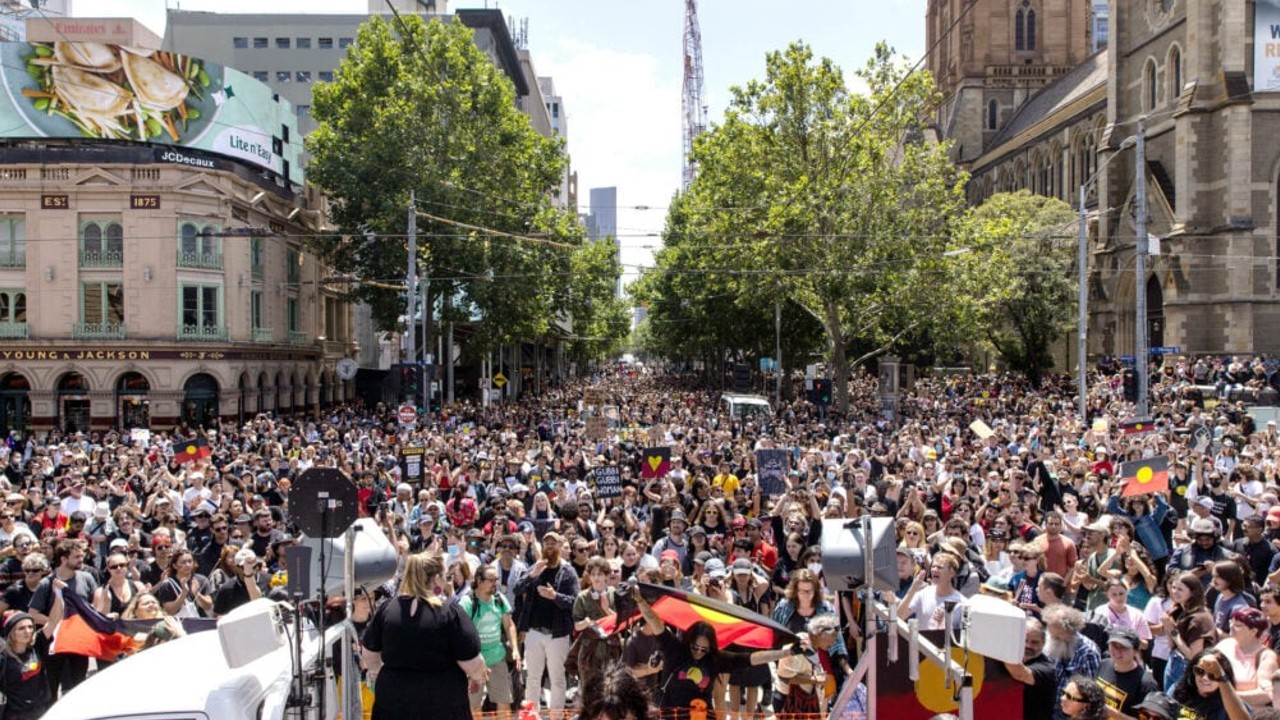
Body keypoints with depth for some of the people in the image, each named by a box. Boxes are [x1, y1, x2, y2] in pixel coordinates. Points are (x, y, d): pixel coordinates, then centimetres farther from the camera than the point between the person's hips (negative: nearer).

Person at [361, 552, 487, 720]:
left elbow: (370, 652, 11)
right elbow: (470, 660, -12)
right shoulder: (451, 612, -14)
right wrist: (479, 677, 10)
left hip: (394, 699, 4)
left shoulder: (385, 608, -1)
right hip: (442, 702, -4)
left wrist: (378, 674, 31)